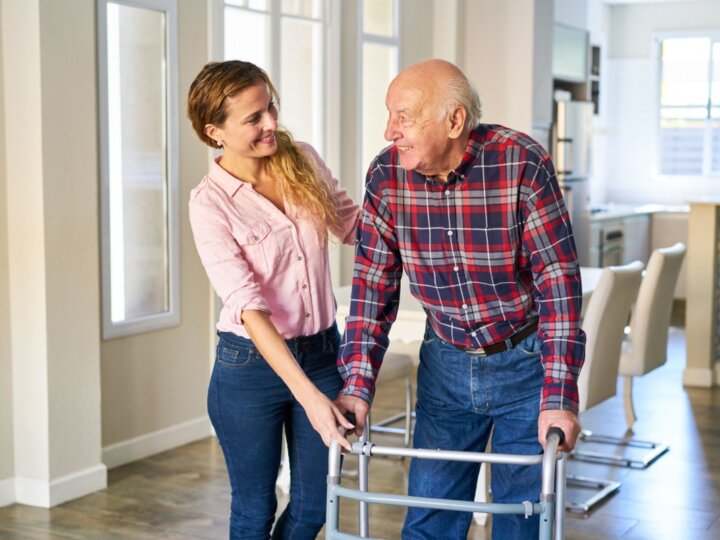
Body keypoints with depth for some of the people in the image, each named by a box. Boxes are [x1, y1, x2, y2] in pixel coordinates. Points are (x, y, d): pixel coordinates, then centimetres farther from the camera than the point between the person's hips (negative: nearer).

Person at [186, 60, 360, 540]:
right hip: (251, 365, -4)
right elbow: (248, 306, -22)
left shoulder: (303, 160, -1)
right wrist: (307, 393, -30)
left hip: (322, 352, 4)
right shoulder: (210, 203, -15)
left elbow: (355, 224, 13)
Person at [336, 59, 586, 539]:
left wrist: (559, 399, -27)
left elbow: (559, 280, -22)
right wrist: (357, 387, -13)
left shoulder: (522, 163, -22)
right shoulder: (386, 174, -11)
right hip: (446, 364, 3)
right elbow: (374, 283, -6)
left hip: (526, 361, -3)